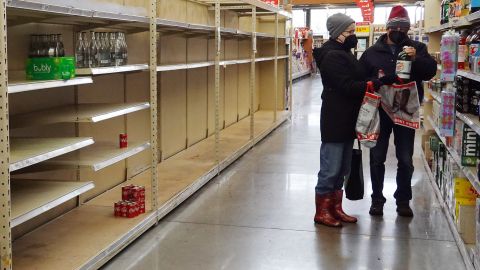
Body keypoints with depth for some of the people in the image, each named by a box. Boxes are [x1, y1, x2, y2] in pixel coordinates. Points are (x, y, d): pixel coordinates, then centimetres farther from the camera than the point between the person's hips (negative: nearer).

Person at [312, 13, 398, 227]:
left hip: (346, 121, 10)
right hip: (335, 122, -10)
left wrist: (379, 81, 4)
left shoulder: (343, 53, 16)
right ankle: (321, 212, 8)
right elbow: (348, 87, -22)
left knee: (342, 169, 15)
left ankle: (335, 208, 24)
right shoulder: (332, 56, -15)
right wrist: (379, 83, -25)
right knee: (331, 169, -2)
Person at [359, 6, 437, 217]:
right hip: (379, 112, 0)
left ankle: (403, 200, 19)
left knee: (406, 160, 6)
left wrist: (416, 58, -27)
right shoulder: (372, 52, 4)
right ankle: (377, 199, 20)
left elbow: (431, 71, -10)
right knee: (377, 158, 6)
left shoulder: (417, 48, 4)